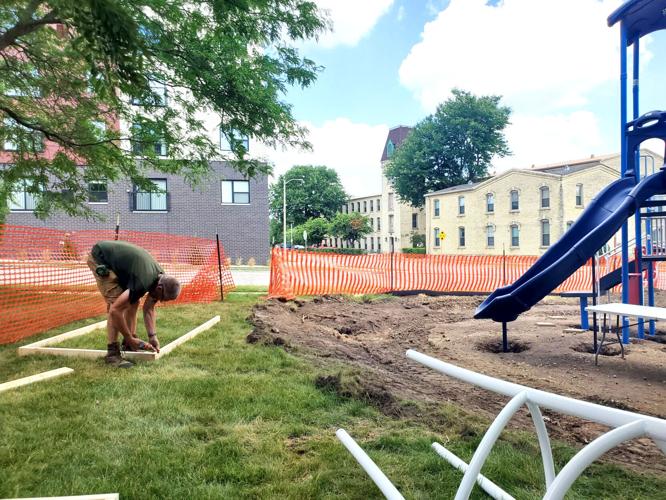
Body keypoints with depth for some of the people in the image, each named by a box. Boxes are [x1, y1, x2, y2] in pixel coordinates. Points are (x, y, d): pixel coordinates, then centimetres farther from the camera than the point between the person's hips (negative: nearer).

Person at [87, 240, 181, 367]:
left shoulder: (160, 278, -8)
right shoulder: (143, 282, -34)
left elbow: (149, 308, 5)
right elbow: (115, 310, -33)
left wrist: (153, 336, -2)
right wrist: (130, 339, -21)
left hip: (113, 260, 9)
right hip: (99, 259, -9)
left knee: (133, 302, 4)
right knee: (115, 303, -17)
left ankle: (129, 346, 15)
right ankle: (112, 353, -9)